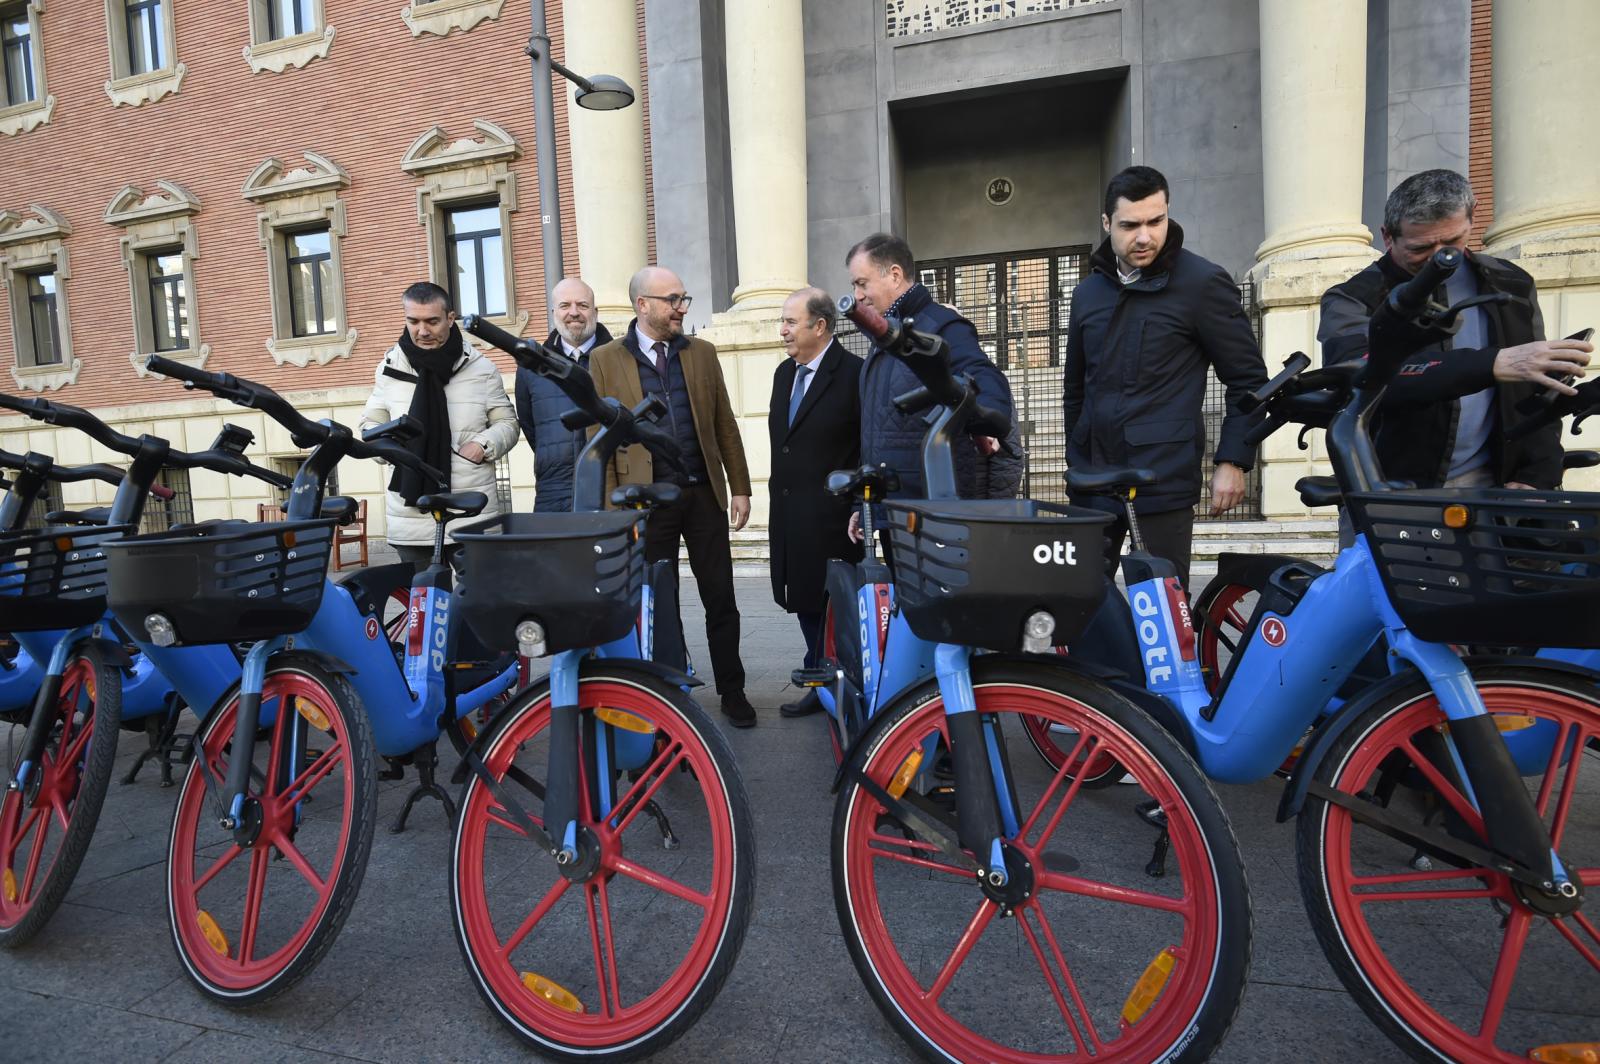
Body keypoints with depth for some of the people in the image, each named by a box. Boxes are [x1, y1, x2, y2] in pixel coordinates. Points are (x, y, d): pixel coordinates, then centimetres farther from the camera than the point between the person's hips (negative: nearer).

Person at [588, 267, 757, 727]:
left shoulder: (702, 353, 10)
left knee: (721, 599, 6)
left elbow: (725, 426, 10)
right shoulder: (605, 360, 1)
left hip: (704, 494, 2)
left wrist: (739, 488, 5)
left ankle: (732, 691, 20)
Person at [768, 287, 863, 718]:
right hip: (789, 514, 7)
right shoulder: (784, 372, 13)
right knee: (804, 604, 13)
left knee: (831, 607, 2)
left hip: (832, 518, -7)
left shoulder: (854, 373, -11)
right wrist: (777, 501, 14)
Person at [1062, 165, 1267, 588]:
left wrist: (1233, 460, -7)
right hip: (1094, 473, 5)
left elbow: (1248, 378, 0)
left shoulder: (1202, 283, -2)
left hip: (1165, 471, -4)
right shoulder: (1087, 292, 13)